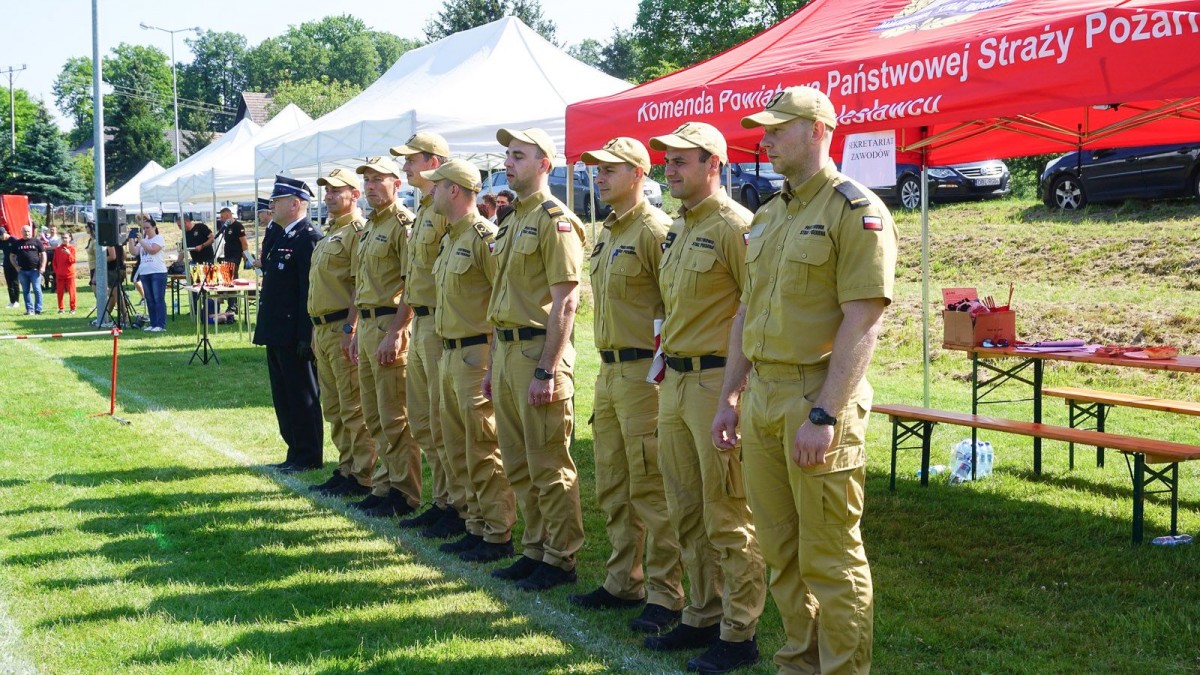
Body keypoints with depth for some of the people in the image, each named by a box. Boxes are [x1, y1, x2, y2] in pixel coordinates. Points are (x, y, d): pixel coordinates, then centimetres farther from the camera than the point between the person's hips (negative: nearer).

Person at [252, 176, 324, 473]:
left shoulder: (308, 239, -15)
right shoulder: (283, 238, 16)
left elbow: (311, 290, -20)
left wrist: (306, 336, -23)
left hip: (294, 335, -10)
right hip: (278, 335, 10)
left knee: (302, 398, -1)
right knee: (284, 398, 15)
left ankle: (308, 457, 7)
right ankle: (295, 453, 24)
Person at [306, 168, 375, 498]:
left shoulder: (358, 229, -11)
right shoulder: (331, 233, 20)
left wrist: (350, 329, -23)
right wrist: (317, 329, 21)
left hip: (344, 328, -10)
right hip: (323, 329, 10)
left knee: (354, 408, -6)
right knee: (333, 408, 14)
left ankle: (362, 477, 0)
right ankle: (345, 469, 22)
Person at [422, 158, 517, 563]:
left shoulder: (483, 236, -14)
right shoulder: (451, 239, 16)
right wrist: (445, 351, 19)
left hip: (477, 355, -10)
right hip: (449, 354, 10)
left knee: (484, 451, -5)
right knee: (458, 450, 14)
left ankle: (499, 536, 2)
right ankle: (477, 527, 22)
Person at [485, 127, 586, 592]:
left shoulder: (555, 219, -11)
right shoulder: (512, 222, 17)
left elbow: (565, 301, -17)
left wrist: (547, 371, -21)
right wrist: (494, 364, 19)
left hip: (538, 350, -9)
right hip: (507, 350, 9)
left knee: (549, 466, -2)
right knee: (519, 465, 14)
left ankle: (560, 559, 7)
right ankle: (534, 549, 23)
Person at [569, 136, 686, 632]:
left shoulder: (656, 230, -13)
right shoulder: (607, 234, 16)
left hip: (644, 372, -10)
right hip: (608, 371, 10)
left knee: (652, 489, -5)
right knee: (612, 487, 15)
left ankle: (666, 595, 2)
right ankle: (624, 581, 26)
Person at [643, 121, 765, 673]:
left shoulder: (734, 226, -13)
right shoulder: (678, 229, 15)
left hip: (718, 381, -9)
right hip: (676, 382, 10)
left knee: (728, 518, -2)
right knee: (687, 513, 16)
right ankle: (703, 617, 28)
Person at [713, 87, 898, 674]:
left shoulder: (856, 211, -10)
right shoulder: (767, 217, 15)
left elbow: (863, 321, -18)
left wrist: (824, 415, -22)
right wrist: (730, 396, 15)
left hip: (818, 399, -8)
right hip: (761, 397, 8)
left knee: (830, 557, -1)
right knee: (780, 549, 15)